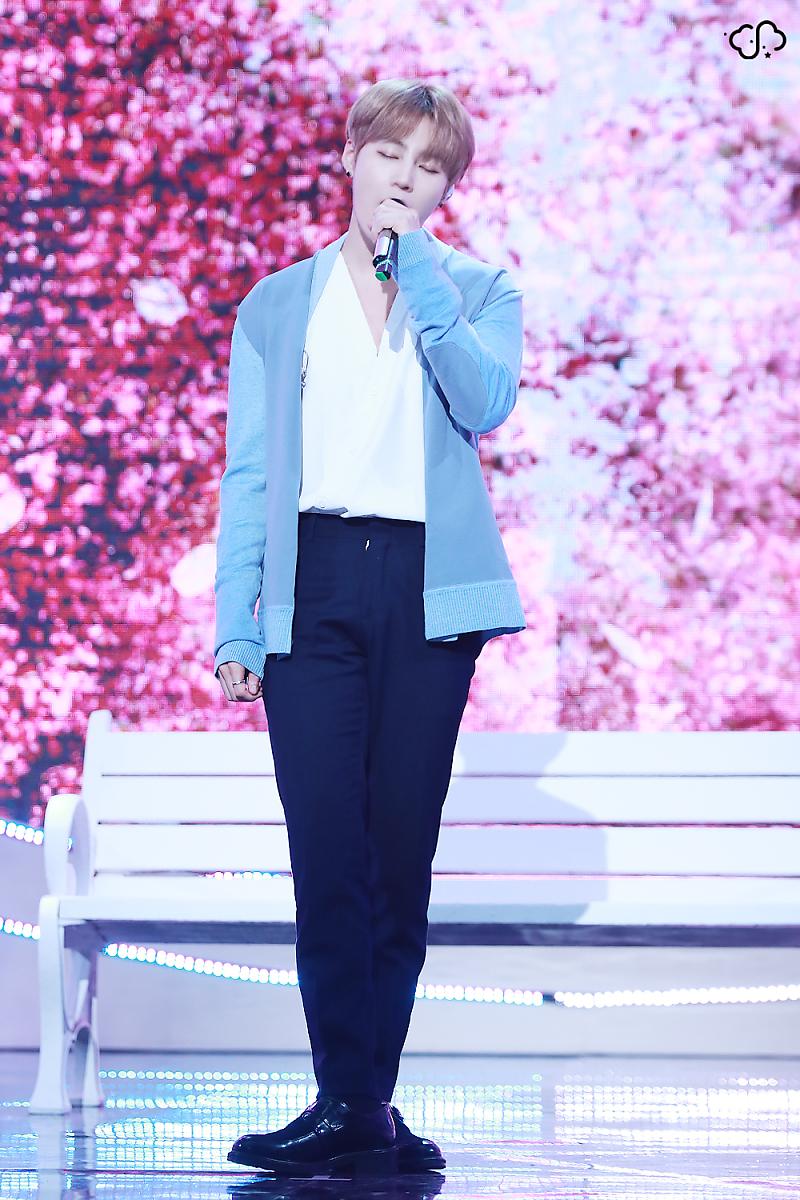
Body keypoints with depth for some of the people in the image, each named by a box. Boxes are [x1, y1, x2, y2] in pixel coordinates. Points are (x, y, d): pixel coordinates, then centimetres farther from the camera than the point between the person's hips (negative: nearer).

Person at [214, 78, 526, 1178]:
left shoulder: (479, 291, 12)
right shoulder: (278, 304, 16)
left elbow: (485, 403, -8)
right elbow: (248, 471, 12)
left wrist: (417, 268, -9)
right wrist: (235, 622, 3)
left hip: (428, 588, -1)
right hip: (315, 584, 1)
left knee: (401, 852, 1)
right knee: (328, 852, -8)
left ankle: (363, 1103, 7)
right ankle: (352, 1107, -6)